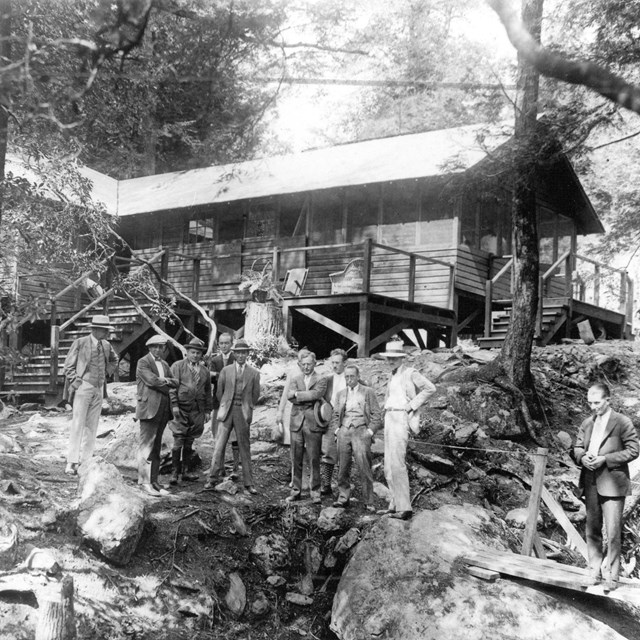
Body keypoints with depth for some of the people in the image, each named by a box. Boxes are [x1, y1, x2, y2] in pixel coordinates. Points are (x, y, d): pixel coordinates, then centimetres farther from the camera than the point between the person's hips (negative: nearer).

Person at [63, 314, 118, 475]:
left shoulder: (106, 345, 8)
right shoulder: (80, 343, -7)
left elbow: (114, 360, 28)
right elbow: (68, 366, -2)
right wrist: (76, 382, -12)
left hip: (99, 389, 6)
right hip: (83, 387, -6)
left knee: (92, 427, 6)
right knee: (78, 425, -9)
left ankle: (85, 461, 10)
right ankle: (71, 463, -7)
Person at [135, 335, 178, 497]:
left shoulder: (165, 364, 20)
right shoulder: (143, 362, -2)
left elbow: (174, 383, 10)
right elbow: (152, 380, -16)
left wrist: (164, 380, -7)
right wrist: (167, 382, -3)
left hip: (163, 409, 7)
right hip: (149, 408, -7)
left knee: (156, 447, 9)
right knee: (146, 446, -6)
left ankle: (154, 480, 13)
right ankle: (144, 481, -2)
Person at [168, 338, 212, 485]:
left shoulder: (205, 371, 15)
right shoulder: (177, 366, 2)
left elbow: (208, 392, 18)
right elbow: (172, 386, -5)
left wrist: (207, 410, 13)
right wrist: (174, 405, -13)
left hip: (197, 411, 4)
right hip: (181, 409, -4)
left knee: (189, 443, 9)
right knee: (178, 441, -7)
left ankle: (185, 471, 17)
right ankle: (174, 473, -1)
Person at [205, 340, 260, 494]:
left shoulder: (254, 373, 4)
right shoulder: (226, 370, 6)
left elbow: (255, 395, 12)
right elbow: (219, 391, 14)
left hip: (243, 413, 0)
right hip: (227, 411, 1)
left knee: (245, 448, 3)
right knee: (219, 446, -3)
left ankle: (248, 483, 8)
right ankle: (213, 478, 6)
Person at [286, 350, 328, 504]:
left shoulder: (321, 380, 5)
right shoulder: (295, 379, 14)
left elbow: (317, 394, -15)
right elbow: (290, 396, -4)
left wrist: (297, 394, -10)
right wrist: (308, 398, -13)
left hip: (313, 423, -3)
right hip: (296, 423, 3)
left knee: (314, 459, -2)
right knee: (296, 459, 6)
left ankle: (315, 492, 4)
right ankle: (296, 490, 15)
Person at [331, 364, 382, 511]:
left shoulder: (368, 392, 7)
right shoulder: (341, 394, 19)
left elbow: (376, 415, 5)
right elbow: (335, 415, 23)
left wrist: (370, 431, -6)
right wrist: (336, 430, 7)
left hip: (361, 431, -4)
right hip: (344, 431, 4)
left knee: (364, 467, -10)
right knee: (343, 467, 1)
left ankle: (368, 502, -5)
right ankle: (343, 497, 11)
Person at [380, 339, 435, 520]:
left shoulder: (410, 373, -7)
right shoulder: (393, 375, 19)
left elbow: (430, 388, -15)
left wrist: (412, 405, -13)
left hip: (400, 419, -9)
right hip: (389, 418, 9)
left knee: (397, 464, -14)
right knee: (389, 466, 10)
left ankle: (404, 508, -14)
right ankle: (395, 504, 17)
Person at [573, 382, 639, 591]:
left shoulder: (623, 423, -6)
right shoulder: (587, 424, 12)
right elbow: (577, 447, 16)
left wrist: (605, 459, -17)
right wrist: (582, 457, -7)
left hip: (612, 483, -5)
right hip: (591, 483, 6)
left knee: (613, 532, -5)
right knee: (592, 529, 11)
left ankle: (611, 575, 4)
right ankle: (595, 570, 21)